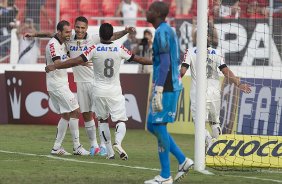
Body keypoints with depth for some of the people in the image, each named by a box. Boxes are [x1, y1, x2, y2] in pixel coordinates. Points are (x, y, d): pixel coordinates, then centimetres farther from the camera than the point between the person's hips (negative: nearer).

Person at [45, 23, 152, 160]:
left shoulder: (94, 49, -7)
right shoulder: (120, 49, -2)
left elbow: (77, 61, -14)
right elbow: (138, 59, 8)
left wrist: (55, 66, -11)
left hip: (99, 92, 0)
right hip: (115, 92, 0)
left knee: (103, 120, 16)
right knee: (121, 121, 3)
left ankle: (110, 152, 12)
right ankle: (118, 142, -28)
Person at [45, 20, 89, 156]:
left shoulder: (62, 43, 13)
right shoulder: (53, 44, -17)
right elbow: (58, 63, -30)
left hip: (61, 84, 10)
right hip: (57, 84, -10)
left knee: (65, 115, 11)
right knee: (74, 111, -9)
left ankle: (57, 147, 12)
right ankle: (77, 147, -7)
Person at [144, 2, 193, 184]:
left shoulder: (162, 32, -13)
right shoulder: (169, 31, 18)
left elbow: (165, 63, -20)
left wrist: (158, 91, -23)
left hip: (166, 87, -10)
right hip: (173, 85, 10)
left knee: (158, 126, -6)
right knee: (153, 126, 13)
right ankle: (183, 160, 12)